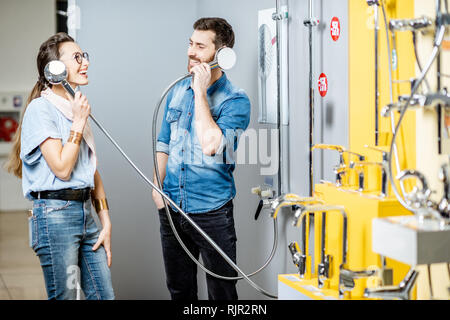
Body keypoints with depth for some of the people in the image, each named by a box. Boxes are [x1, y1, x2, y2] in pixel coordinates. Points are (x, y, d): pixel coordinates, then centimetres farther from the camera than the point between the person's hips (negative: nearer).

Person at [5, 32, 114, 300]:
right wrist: (79, 122, -11)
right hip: (55, 214, -8)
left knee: (105, 295, 7)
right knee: (64, 296, 0)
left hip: (84, 212, 8)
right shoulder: (41, 108, -9)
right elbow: (62, 169, -17)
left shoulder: (77, 108, 15)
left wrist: (106, 223, 12)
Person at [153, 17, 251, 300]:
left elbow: (211, 145, -26)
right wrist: (157, 185, 5)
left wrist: (201, 91, -21)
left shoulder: (236, 101, -11)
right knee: (179, 289, 17)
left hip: (212, 210, -6)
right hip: (172, 208, 6)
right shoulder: (178, 91, 9)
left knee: (222, 291, 3)